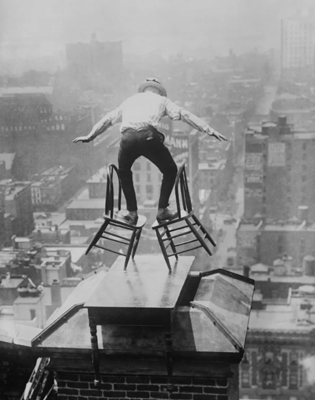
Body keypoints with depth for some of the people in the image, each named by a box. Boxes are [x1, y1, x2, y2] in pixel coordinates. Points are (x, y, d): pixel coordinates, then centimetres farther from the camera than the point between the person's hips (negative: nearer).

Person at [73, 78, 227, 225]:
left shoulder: (130, 100, 36)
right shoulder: (161, 100, 28)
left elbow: (108, 119, 44)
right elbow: (184, 115, 18)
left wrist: (90, 136, 54)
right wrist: (209, 130, 17)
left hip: (127, 137, 3)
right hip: (148, 136, -3)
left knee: (124, 172, 30)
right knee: (170, 170, 20)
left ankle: (132, 213, 27)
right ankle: (162, 211, 18)